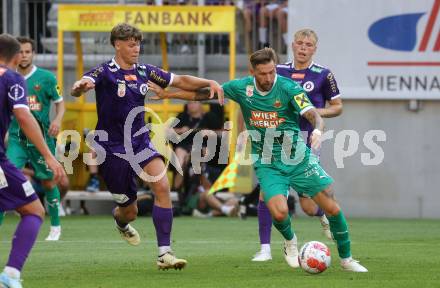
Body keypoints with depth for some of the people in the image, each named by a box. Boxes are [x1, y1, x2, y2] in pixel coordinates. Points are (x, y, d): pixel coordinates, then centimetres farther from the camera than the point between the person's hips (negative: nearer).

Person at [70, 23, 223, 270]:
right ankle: (120, 220, 47)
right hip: (112, 148, -4)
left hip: (141, 143, 4)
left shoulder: (144, 72, 4)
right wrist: (80, 87, -56)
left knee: (162, 186, -21)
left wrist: (209, 83, -4)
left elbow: (180, 81, 12)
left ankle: (165, 253, -19)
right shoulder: (105, 73, -12)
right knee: (130, 210, 4)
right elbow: (80, 87, -31)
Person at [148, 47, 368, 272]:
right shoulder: (242, 88, -3)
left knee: (332, 208, -6)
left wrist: (317, 130, -47)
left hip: (298, 158, -1)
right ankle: (290, 242, 14)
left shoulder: (288, 88, -12)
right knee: (279, 213, -22)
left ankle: (346, 259, 16)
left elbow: (312, 114, -24)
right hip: (267, 164, 1)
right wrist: (166, 94, 13)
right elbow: (204, 94, 10)